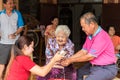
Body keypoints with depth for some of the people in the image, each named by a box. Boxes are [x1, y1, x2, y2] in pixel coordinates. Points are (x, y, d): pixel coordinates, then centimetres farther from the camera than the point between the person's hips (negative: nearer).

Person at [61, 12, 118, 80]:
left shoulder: (102, 36, -24)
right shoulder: (90, 36, 4)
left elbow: (90, 56, -21)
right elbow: (83, 52, 10)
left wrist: (71, 61, -13)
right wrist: (68, 59, -1)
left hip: (107, 68, -9)